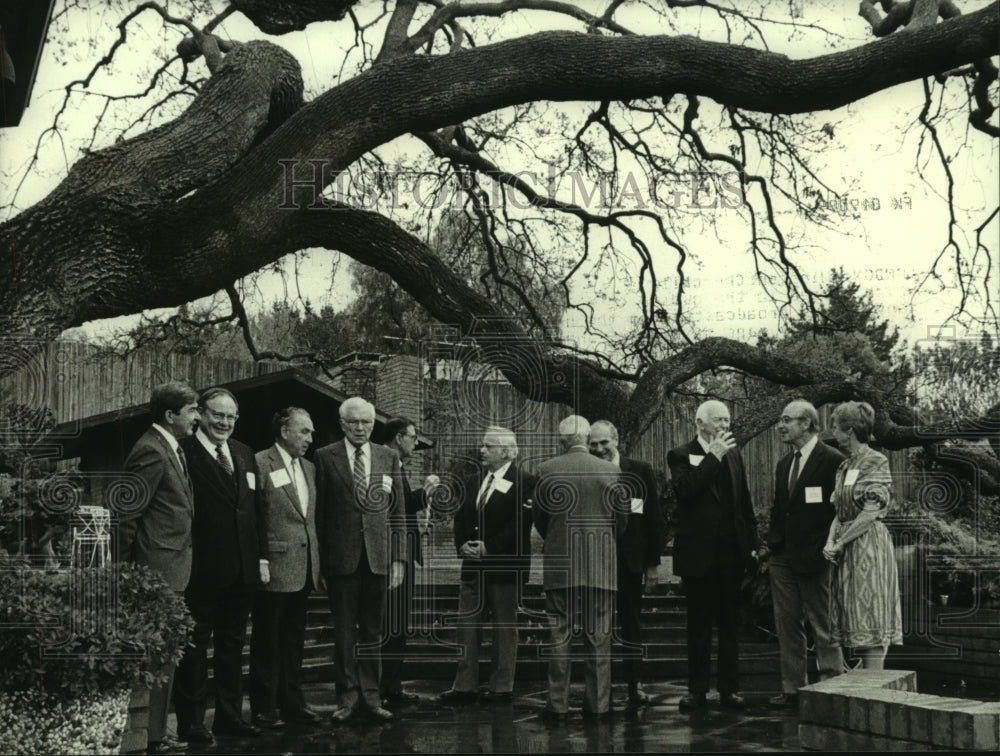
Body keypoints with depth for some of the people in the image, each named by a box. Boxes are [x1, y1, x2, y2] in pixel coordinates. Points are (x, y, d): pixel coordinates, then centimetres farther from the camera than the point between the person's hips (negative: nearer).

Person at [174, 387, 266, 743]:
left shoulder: (244, 454, 13)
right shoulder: (183, 453, -10)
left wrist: (261, 556, 11)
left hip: (242, 568, 7)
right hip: (202, 570, -7)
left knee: (232, 645, 15)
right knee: (195, 647, 4)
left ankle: (229, 714, 25)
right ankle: (191, 721, 14)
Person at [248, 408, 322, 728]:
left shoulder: (309, 468, 14)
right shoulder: (260, 464, -9)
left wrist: (318, 563, 11)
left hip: (304, 569, 7)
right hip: (274, 567, -7)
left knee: (294, 640, 14)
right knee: (267, 641, 3)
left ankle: (292, 703, 22)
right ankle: (264, 708, 12)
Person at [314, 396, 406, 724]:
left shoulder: (389, 458, 8)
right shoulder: (325, 458, 1)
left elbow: (397, 513, 8)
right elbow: (319, 512, 0)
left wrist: (398, 558, 2)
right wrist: (318, 559, -4)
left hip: (377, 557, 2)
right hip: (341, 557, -2)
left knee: (372, 631, 8)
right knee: (344, 632, 4)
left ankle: (371, 696, 16)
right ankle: (348, 696, 12)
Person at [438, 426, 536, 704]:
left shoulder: (524, 482, -7)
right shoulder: (473, 483, 15)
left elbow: (520, 524, -14)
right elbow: (460, 520, 17)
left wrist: (488, 547, -17)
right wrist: (462, 545, -2)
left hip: (504, 568, -6)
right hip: (473, 567, 6)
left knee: (504, 629, 3)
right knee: (467, 627, 6)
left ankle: (501, 688, 11)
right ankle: (465, 686, 12)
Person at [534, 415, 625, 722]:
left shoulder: (547, 470, -3)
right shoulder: (610, 471, -2)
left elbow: (537, 515, 6)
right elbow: (622, 516, 5)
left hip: (559, 562, 0)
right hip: (601, 564, 1)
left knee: (558, 635, 5)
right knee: (598, 635, 7)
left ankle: (557, 704, 7)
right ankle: (598, 704, 10)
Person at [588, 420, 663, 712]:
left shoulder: (640, 472, 2)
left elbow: (653, 519, 4)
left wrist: (653, 562, 1)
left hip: (629, 562, -1)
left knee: (630, 624, 3)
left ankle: (634, 686, 7)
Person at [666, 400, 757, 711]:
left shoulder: (733, 454, 12)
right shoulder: (681, 455, -3)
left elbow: (744, 501, 15)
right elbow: (684, 489, -22)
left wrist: (752, 542, 11)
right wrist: (713, 457, -19)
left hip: (731, 552, 4)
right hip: (698, 553, -4)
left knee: (730, 624, 7)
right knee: (699, 624, 4)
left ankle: (729, 689, 13)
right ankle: (697, 691, 11)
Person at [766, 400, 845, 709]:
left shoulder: (832, 460, -9)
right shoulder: (783, 464, 16)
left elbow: (840, 509, -11)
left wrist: (821, 551, -15)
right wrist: (772, 543, 9)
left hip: (813, 559, -8)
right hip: (783, 557, 8)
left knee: (823, 626, -1)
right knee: (787, 626, 10)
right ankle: (793, 688, 17)